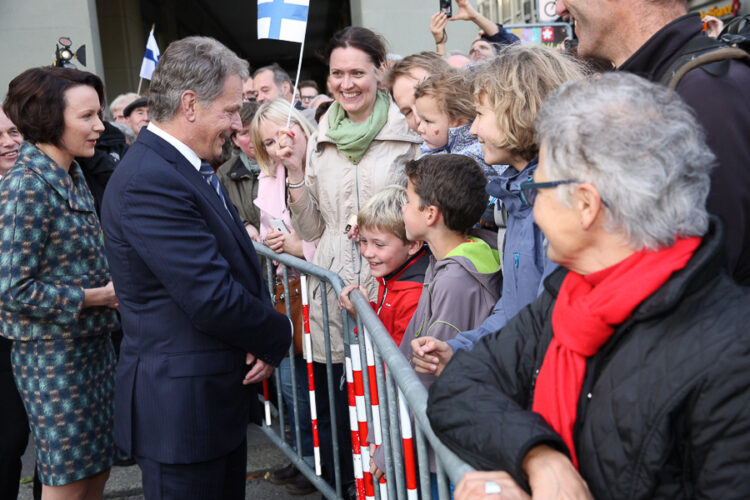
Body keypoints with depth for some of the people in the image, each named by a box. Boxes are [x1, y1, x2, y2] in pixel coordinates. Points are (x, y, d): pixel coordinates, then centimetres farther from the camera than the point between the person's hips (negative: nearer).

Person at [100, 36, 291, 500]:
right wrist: (278, 336, -8)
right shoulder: (148, 182, -23)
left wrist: (263, 339, -3)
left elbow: (241, 264, 15)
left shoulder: (193, 170, 10)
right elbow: (212, 300, -27)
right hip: (181, 406, -10)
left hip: (221, 397, 10)